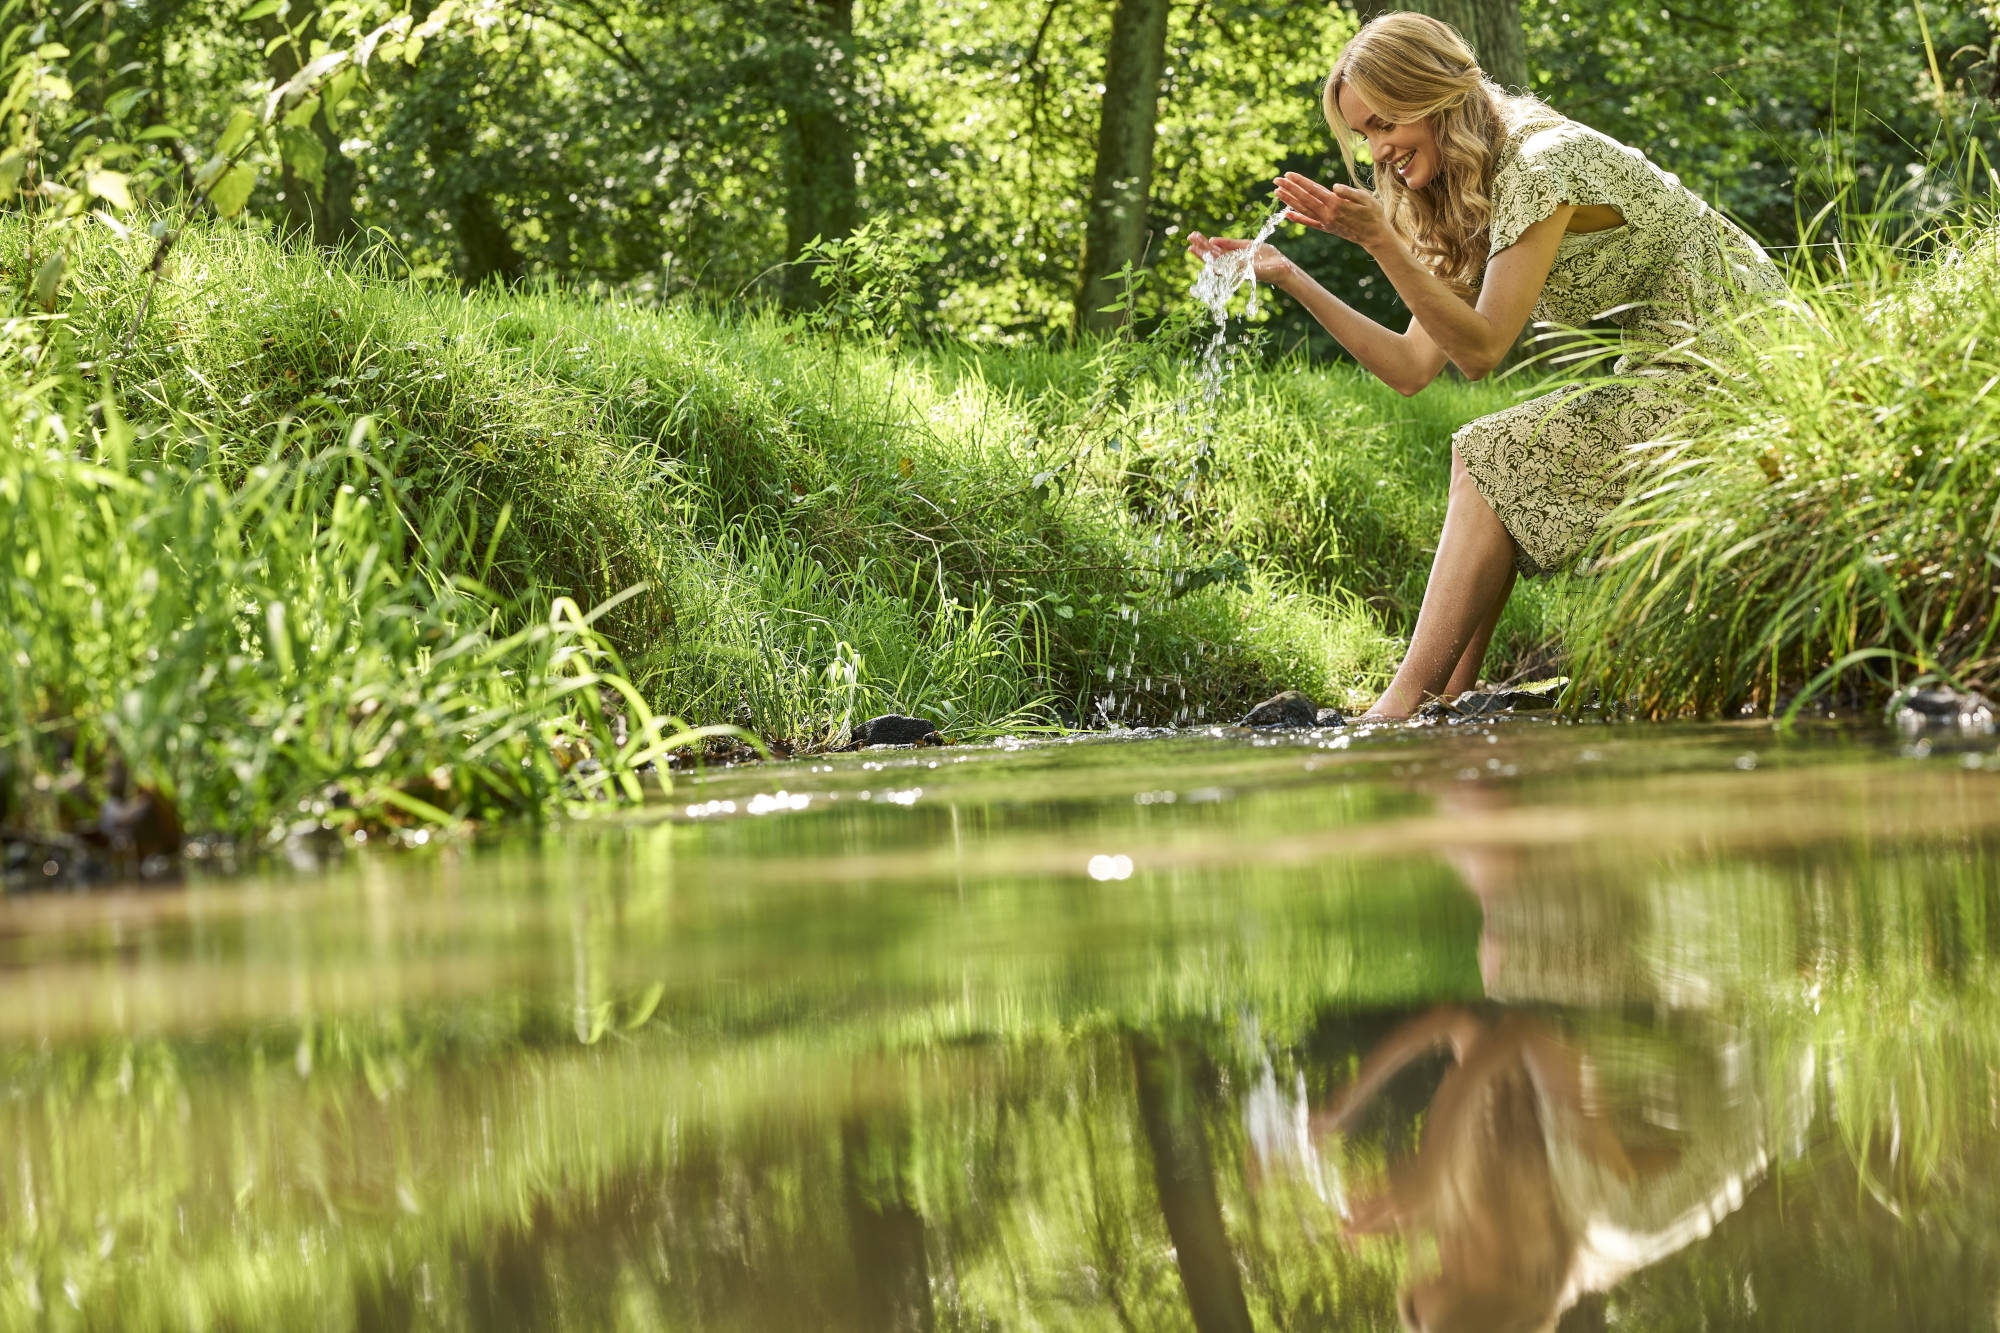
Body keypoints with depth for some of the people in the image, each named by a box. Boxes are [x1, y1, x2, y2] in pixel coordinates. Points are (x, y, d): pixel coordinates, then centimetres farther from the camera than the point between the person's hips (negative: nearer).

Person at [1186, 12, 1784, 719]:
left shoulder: (1541, 164, -18)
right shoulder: (1464, 199, 12)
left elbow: (1483, 348, -20)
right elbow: (1411, 367, 6)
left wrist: (1380, 242, -26)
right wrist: (1288, 278, 1)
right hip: (1669, 372, 9)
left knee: (1494, 458, -14)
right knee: (1489, 463, -1)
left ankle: (1405, 704, -14)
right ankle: (1445, 702, -6)